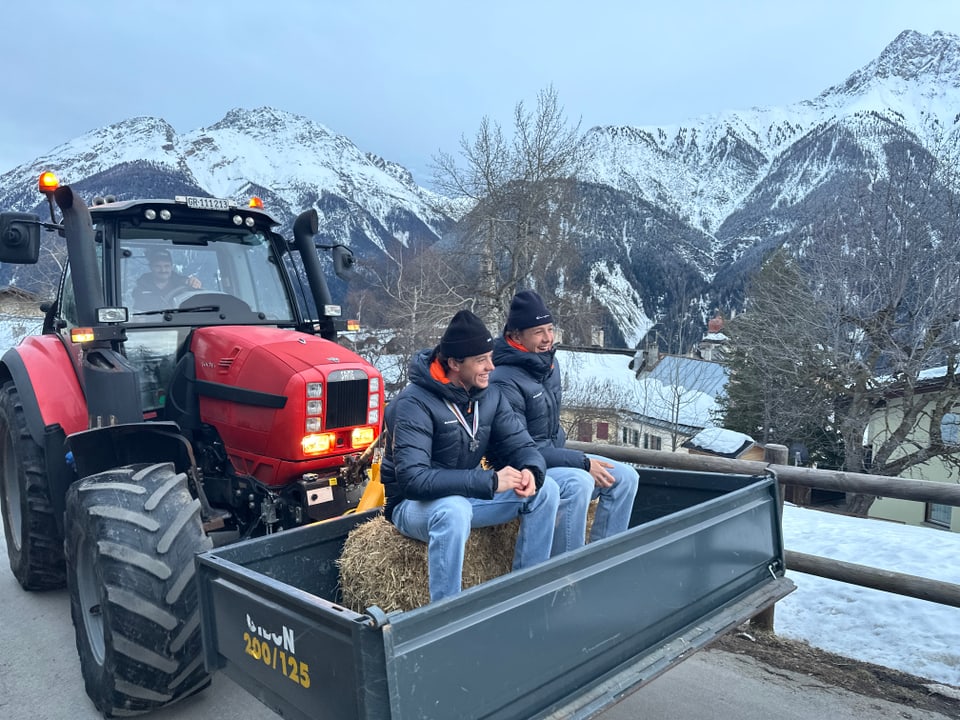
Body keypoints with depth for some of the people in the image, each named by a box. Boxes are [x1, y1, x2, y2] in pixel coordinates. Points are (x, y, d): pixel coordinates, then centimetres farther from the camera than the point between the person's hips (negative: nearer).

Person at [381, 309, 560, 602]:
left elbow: (521, 445, 0)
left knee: (545, 490, -9)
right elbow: (412, 479, -33)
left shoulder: (488, 395, -2)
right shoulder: (414, 403, -24)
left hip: (468, 494, 7)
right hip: (414, 504, -6)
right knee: (454, 509, -40)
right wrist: (489, 481, -36)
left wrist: (531, 471, -26)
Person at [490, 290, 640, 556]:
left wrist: (581, 459, 8)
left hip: (555, 456, 9)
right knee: (578, 482, -33)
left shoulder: (550, 363, 6)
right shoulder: (505, 381, -22)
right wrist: (582, 462, -23)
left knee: (625, 477, 0)